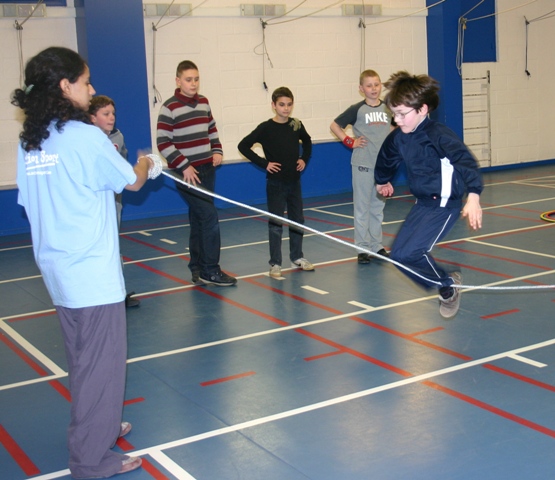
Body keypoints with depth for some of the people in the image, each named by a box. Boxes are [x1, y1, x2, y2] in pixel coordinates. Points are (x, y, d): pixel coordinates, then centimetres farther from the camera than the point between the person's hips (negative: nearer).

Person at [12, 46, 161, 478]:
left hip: (57, 269, 8)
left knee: (84, 358, 21)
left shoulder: (29, 142, 6)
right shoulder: (85, 136, -15)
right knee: (101, 363, 3)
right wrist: (145, 164, 19)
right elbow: (132, 182, -2)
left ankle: (98, 426, 36)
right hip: (93, 272, -8)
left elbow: (32, 203, 12)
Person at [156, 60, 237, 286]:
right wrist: (183, 166, -17)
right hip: (186, 172, -7)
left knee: (198, 220, 11)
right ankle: (210, 270, -4)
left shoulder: (203, 102, 9)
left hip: (207, 169, 7)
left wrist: (217, 151, 5)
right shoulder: (169, 107, -10)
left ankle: (197, 269, 19)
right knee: (209, 216, -12)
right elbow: (163, 142, -12)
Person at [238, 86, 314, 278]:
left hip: (294, 181, 5)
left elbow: (307, 142, 22)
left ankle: (297, 258, 25)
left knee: (297, 221, 12)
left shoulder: (297, 125, 2)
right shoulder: (266, 128, -11)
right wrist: (263, 163, -14)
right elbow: (243, 146, -10)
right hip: (275, 183, -5)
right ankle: (275, 264, 7)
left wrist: (304, 159, 6)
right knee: (276, 224, 0)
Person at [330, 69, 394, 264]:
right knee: (362, 206, 0)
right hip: (363, 164, -4)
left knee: (378, 206, 12)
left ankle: (376, 245, 20)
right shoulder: (357, 109, -5)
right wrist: (350, 142, -6)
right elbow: (334, 125, 0)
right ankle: (363, 247, 5)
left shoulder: (388, 108, 6)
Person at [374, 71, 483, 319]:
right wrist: (382, 180, 41)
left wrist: (473, 196, -52)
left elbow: (465, 161, -37)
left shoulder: (439, 135, -24)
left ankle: (448, 285, 6)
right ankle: (445, 284, 22)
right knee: (398, 255, 5)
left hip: (444, 204, -8)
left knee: (409, 252, -20)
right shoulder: (398, 138, -1)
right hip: (422, 203, 8)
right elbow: (386, 159, 22)